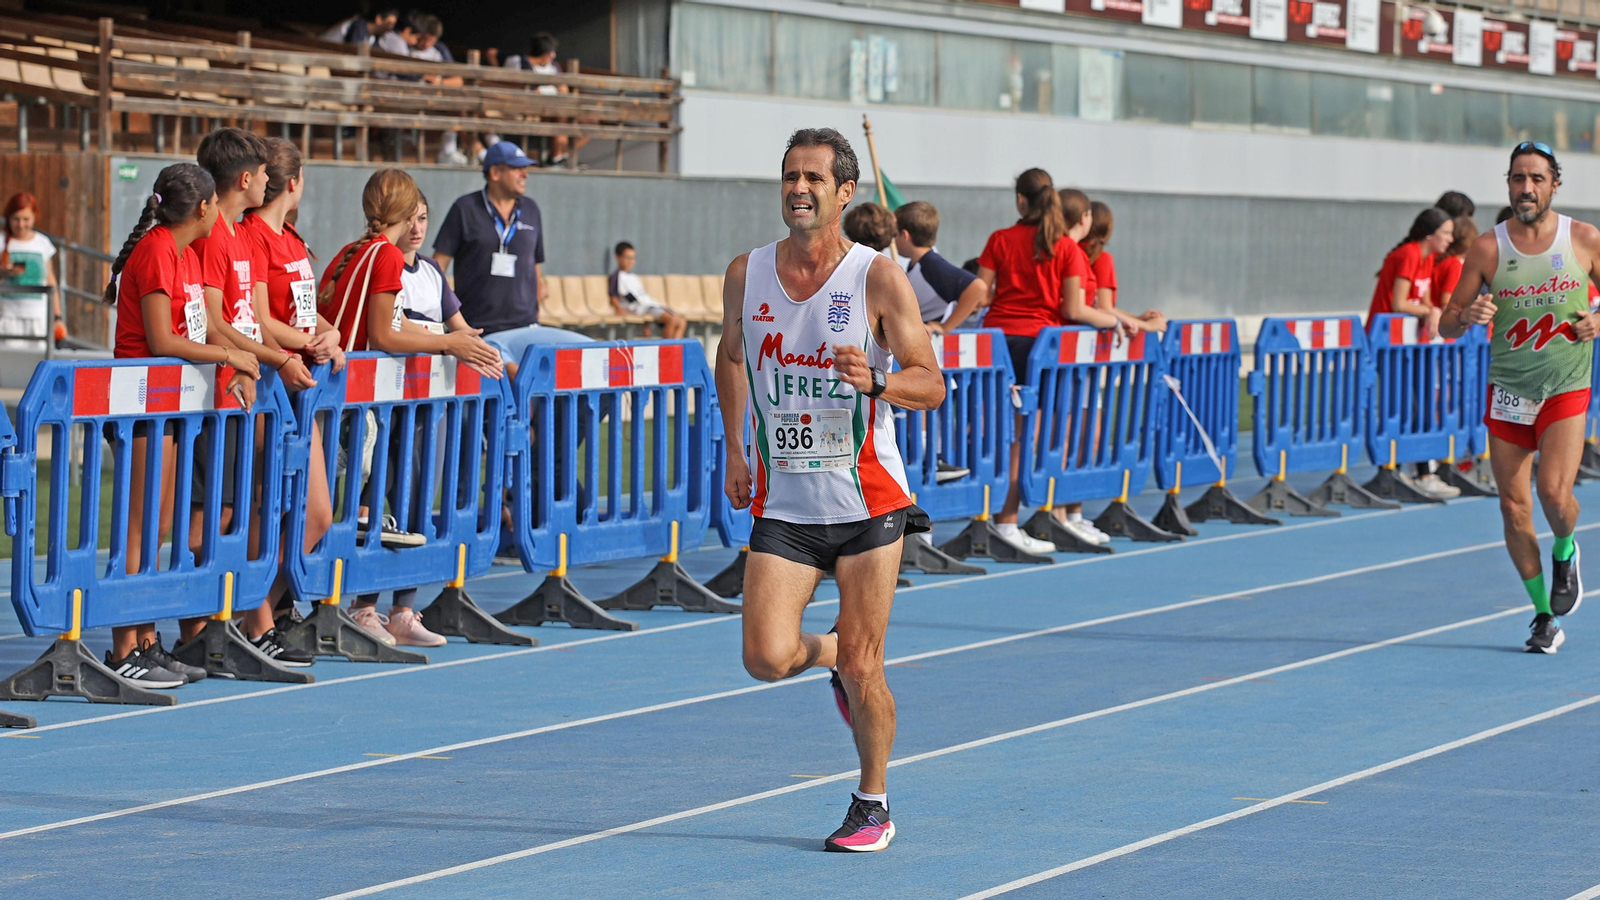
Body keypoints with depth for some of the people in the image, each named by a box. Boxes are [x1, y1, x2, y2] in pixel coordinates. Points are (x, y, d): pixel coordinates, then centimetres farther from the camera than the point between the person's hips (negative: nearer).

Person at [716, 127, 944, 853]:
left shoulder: (879, 278, -8)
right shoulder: (747, 274, 2)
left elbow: (931, 384, -6)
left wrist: (874, 382, -27)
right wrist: (735, 452, 18)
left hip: (867, 500, -3)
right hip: (781, 504, 3)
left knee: (861, 667, -1)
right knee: (766, 659, -10)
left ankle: (873, 805, 21)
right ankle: (829, 653, 26)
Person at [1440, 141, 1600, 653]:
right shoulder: (1488, 248, -2)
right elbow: (1446, 327, 2)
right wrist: (1468, 316, -20)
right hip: (1507, 393, 2)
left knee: (1555, 493, -18)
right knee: (1514, 506, 0)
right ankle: (1545, 615, 15)